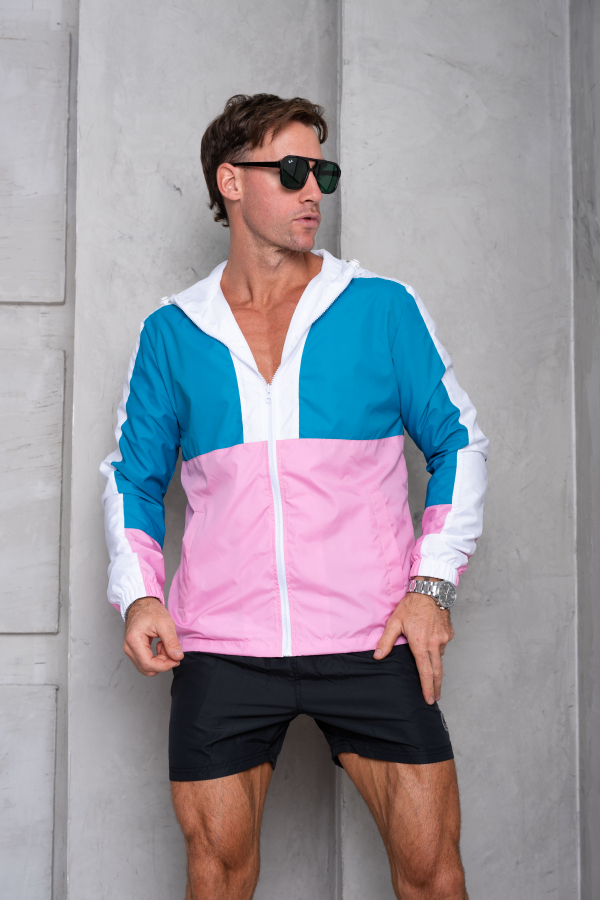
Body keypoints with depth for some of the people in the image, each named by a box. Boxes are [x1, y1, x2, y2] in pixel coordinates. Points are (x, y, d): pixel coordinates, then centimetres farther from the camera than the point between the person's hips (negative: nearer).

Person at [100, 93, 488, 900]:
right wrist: (138, 593, 0)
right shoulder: (172, 333, 7)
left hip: (369, 643, -1)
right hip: (219, 650, 1)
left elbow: (457, 443, 8)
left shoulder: (383, 308, 3)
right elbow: (133, 474, 15)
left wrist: (433, 585, -3)